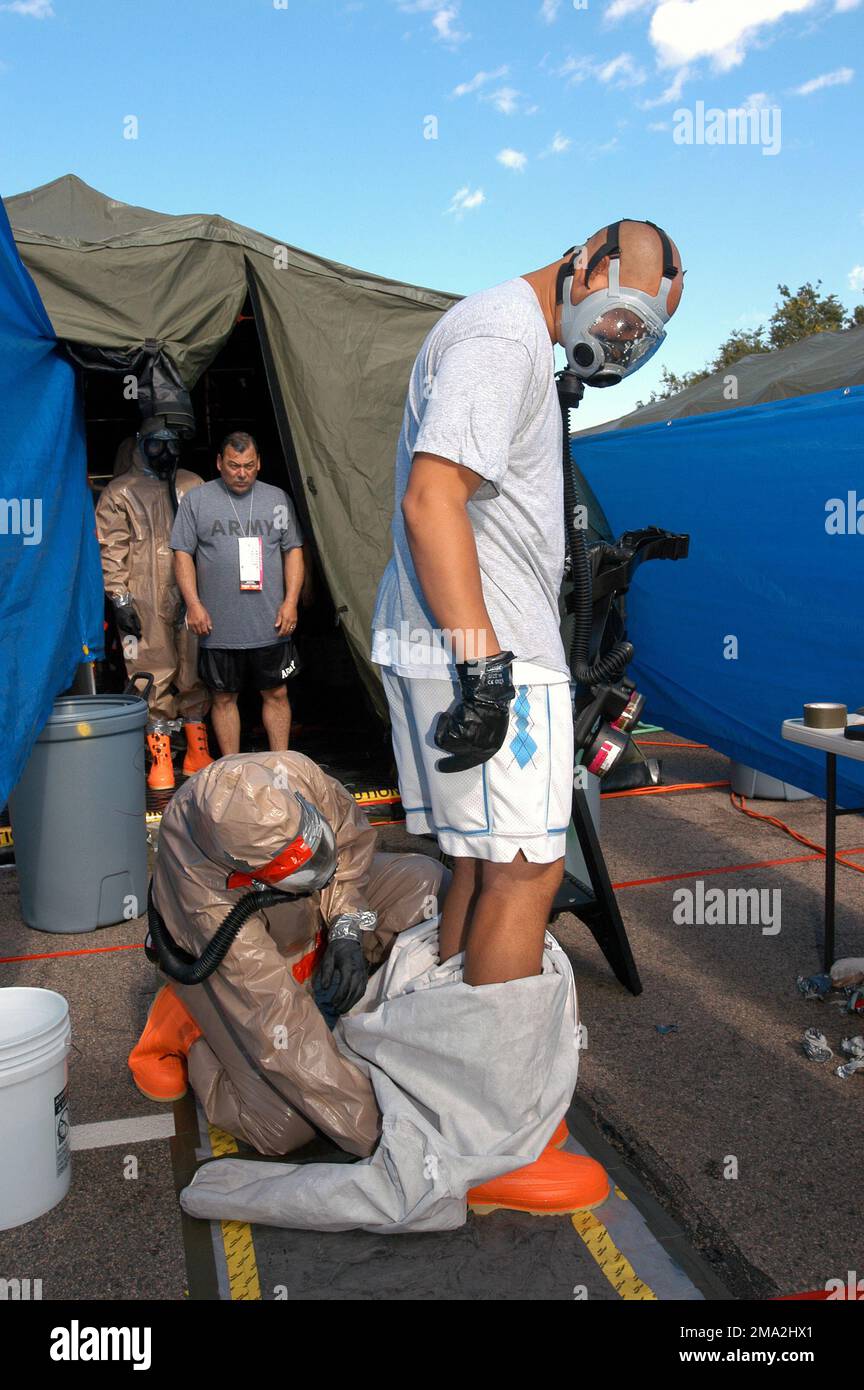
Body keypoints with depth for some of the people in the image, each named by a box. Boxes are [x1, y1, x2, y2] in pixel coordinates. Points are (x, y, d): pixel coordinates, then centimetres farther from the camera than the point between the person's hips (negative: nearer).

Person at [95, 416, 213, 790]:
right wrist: (120, 597, -7)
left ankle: (198, 753, 19)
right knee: (154, 679, -2)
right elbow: (110, 549, 0)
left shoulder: (192, 486, 14)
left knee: (195, 675, 8)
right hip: (145, 605, -3)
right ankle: (160, 762, 7)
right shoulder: (120, 492, 4)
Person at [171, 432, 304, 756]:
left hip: (271, 627, 1)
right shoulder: (197, 500, 5)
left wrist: (290, 601, 0)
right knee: (224, 698, 6)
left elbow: (293, 551, 10)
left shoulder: (278, 499, 10)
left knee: (276, 694, 5)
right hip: (218, 628, -1)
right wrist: (193, 604, -6)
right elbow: (182, 554, 4)